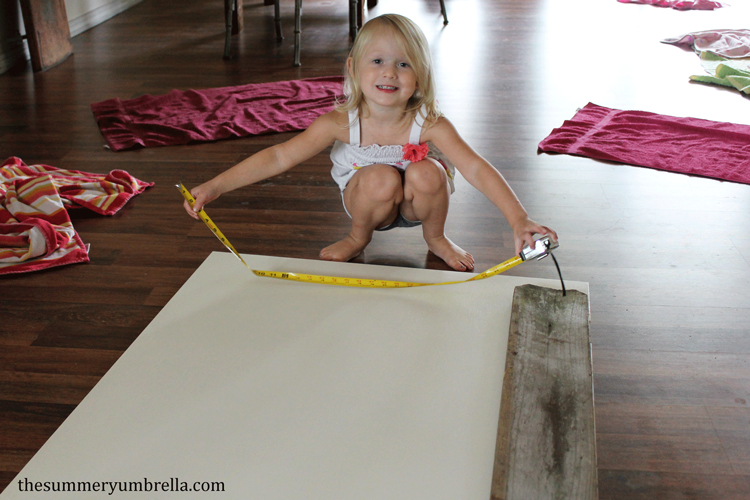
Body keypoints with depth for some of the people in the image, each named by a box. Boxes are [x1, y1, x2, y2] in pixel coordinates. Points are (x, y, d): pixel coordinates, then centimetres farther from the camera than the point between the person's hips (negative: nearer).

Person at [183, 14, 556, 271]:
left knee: (426, 173, -32)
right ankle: (358, 238, 1)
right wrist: (214, 187, -34)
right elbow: (279, 157, -26)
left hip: (416, 203, 0)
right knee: (381, 178, -32)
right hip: (368, 201, 0)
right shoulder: (341, 123, -25)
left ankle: (435, 237, 2)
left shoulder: (430, 126, -27)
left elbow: (476, 169, -35)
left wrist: (519, 220, -48)